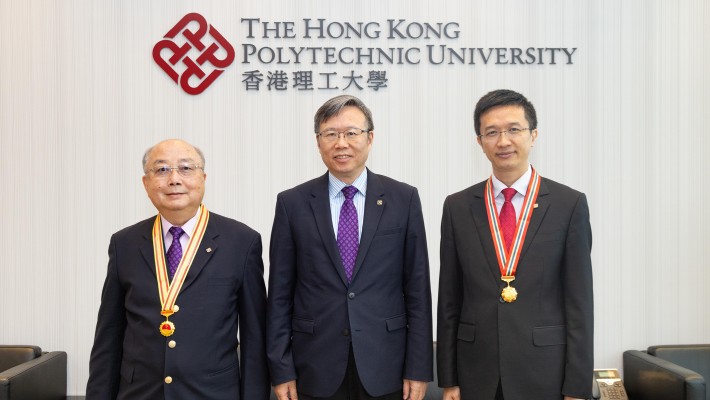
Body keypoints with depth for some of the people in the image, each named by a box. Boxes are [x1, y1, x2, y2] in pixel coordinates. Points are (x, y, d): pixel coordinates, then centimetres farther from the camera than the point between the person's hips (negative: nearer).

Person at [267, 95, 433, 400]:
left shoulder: (403, 199, 0)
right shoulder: (292, 203, 0)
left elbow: (417, 288, 0)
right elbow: (279, 294, 1)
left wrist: (418, 368, -2)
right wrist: (281, 370, -1)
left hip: (384, 370, 0)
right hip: (316, 373, 0)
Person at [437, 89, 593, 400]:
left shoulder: (569, 205, -3)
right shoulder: (458, 207, 2)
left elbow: (580, 301, -3)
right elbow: (449, 300, 4)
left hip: (545, 374, -1)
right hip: (477, 375, 2)